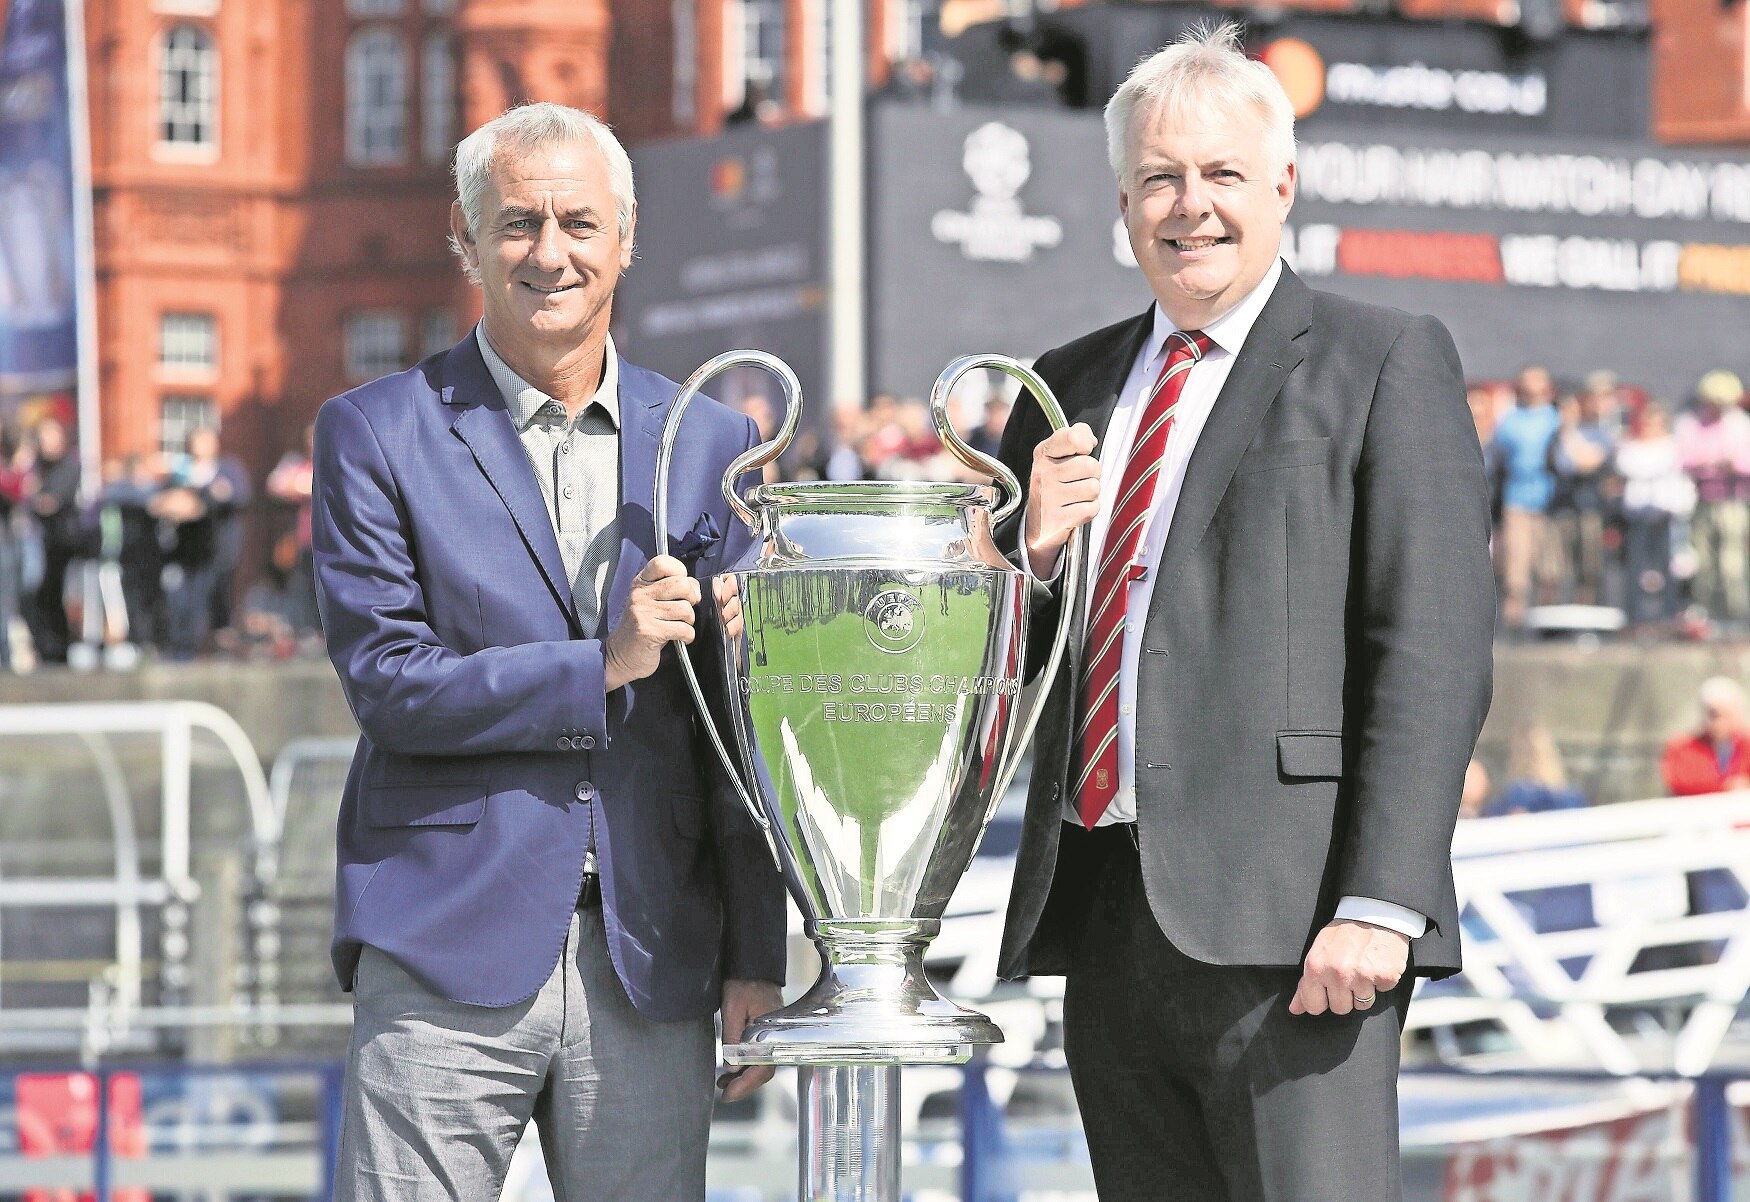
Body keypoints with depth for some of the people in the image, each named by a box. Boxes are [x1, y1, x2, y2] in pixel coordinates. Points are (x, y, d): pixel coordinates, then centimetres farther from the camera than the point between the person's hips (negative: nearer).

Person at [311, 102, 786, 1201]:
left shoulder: (711, 443, 12)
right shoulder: (377, 435, 3)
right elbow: (387, 683, -4)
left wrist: (757, 961, 6)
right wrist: (601, 668, -12)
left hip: (652, 968, 3)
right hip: (450, 962, -3)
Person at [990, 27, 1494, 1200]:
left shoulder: (1386, 363, 1)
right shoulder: (1068, 388, 18)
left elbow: (1433, 654, -8)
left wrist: (1380, 904, -17)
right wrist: (1030, 551, -3)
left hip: (1286, 924, -6)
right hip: (1104, 924, 6)